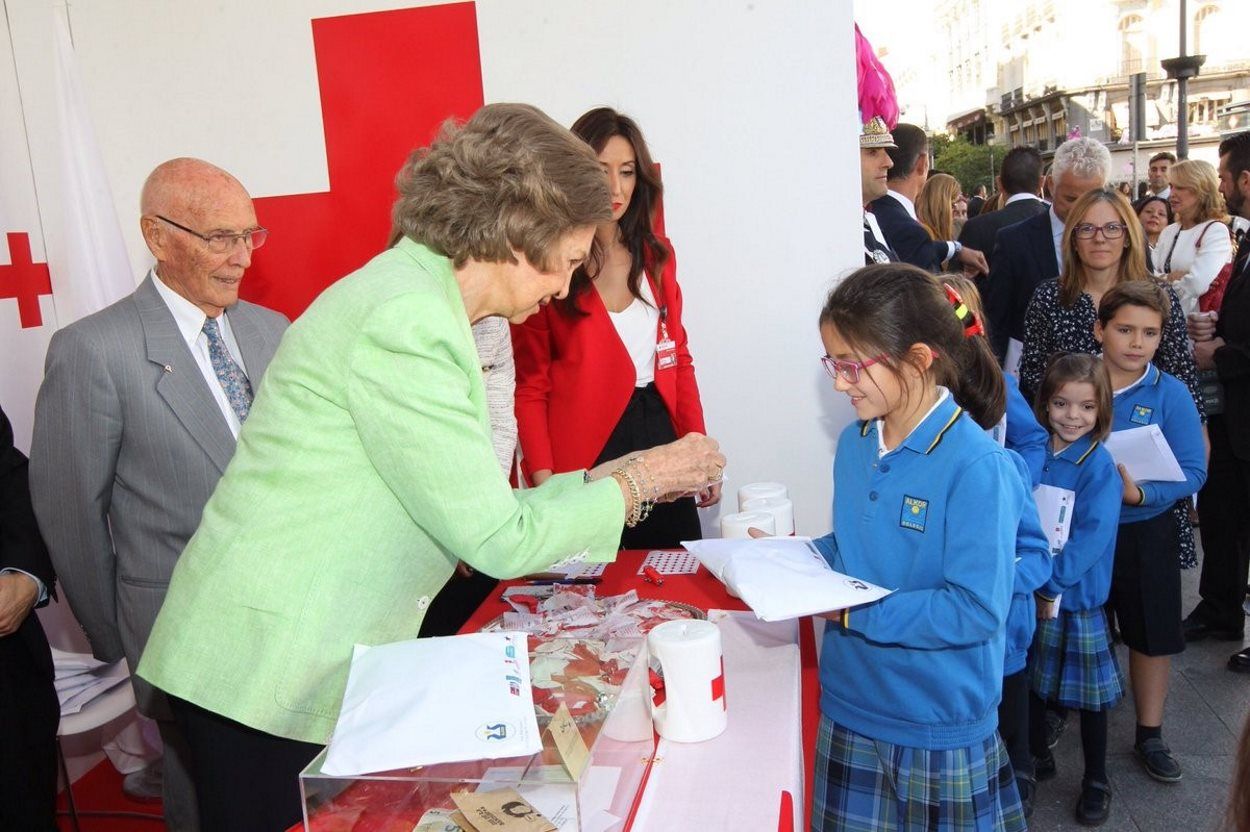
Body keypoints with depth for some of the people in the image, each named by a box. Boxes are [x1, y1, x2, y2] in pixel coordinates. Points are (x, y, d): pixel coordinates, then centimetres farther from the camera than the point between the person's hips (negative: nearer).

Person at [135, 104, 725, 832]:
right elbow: (498, 540, -19)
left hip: (325, 666, 9)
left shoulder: (421, 305, 7)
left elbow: (471, 508, 6)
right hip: (270, 678, -9)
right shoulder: (406, 322, -22)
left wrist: (614, 476, 8)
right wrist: (640, 481, -7)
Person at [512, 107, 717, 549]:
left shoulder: (657, 254, 9)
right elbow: (530, 386, -7)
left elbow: (679, 357, 14)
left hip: (660, 436, 5)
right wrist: (543, 481, -17)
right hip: (585, 456, -5)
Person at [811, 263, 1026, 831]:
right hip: (850, 706, 6)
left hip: (938, 728, -6)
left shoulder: (976, 468, -22)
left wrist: (854, 613, -24)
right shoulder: (854, 443, 0)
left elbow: (977, 610, -23)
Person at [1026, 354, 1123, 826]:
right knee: (1028, 682, 17)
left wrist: (1050, 583, -21)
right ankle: (1038, 758, 38)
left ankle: (1096, 782, 28)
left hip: (1077, 597, -4)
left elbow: (1092, 537, -18)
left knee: (1089, 694, 9)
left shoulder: (1100, 466, -13)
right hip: (1025, 592, 4)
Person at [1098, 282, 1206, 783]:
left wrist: (1140, 494, -28)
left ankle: (1149, 736, 30)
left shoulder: (1170, 394, -9)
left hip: (1144, 533, 0)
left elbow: (1192, 471, -13)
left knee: (1152, 634, 11)